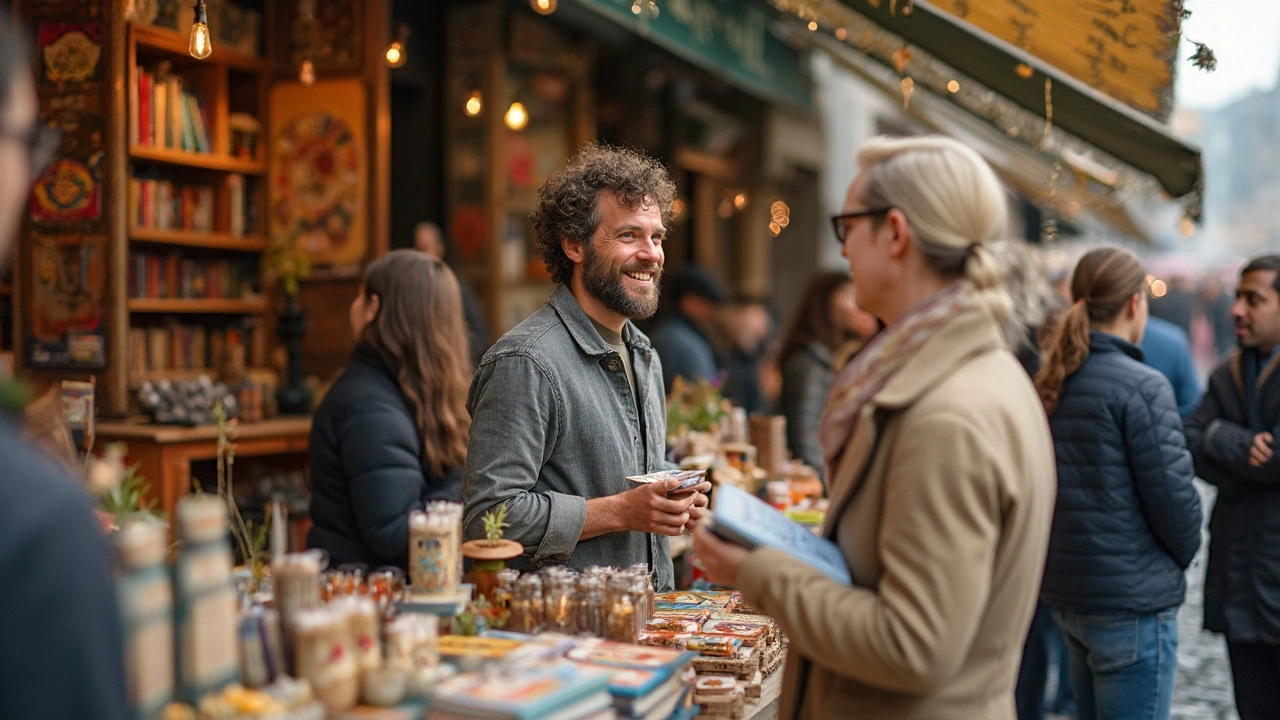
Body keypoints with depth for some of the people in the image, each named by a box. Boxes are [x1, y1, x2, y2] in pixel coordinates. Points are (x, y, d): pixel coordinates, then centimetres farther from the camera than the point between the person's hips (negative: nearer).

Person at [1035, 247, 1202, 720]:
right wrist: (1183, 554, 4)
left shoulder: (1049, 385, 5)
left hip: (1064, 592, 8)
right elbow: (1173, 494, -15)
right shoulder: (1142, 387, -16)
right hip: (1130, 601, -8)